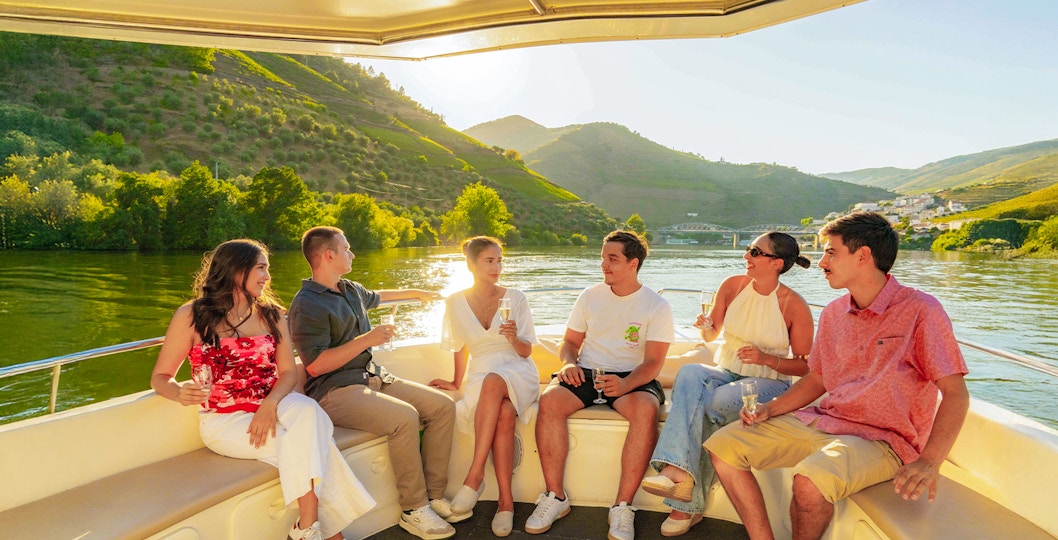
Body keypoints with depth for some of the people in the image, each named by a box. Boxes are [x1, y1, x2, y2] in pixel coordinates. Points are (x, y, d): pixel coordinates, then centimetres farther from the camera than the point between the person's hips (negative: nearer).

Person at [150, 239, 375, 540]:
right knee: (312, 446, -26)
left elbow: (288, 371, 1)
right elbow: (160, 378, 0)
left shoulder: (271, 315, 7)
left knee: (308, 411, -32)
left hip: (272, 407, 3)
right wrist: (180, 393, -24)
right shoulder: (191, 316, -3)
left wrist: (270, 404, -20)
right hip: (225, 420, -3)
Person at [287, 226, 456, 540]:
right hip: (335, 391, -9)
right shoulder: (307, 305, -11)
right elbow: (315, 365, -19)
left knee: (443, 406, -6)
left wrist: (416, 293, 51)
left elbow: (376, 297, 40)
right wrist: (366, 340, -20)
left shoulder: (351, 290, 15)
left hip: (373, 377, 9)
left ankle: (434, 495, -3)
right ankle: (413, 510, -16)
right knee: (405, 417, -32)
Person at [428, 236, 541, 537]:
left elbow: (525, 352, 3)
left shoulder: (515, 298, 1)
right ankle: (506, 499, -27)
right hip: (480, 375, 1)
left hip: (517, 372, -1)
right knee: (504, 414, -35)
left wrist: (513, 338, -16)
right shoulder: (456, 303, 4)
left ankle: (475, 475, -34)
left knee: (493, 382, -38)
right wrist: (456, 382, 21)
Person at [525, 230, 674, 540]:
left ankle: (622, 506, -24)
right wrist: (568, 363, -9)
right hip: (586, 373, 3)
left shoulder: (656, 306, -1)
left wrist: (625, 384, -29)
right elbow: (570, 342, 15)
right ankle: (555, 497, -16)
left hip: (631, 377, -2)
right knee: (549, 401, -28)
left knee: (646, 410, -36)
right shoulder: (590, 297, 10)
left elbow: (653, 362, -8)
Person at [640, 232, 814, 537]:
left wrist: (767, 358, -20)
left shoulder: (795, 306, -9)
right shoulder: (732, 286, 2)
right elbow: (712, 335, 13)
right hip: (725, 372, 4)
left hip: (768, 382, -4)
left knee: (717, 401, -35)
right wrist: (706, 326, -11)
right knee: (689, 374, -32)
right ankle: (677, 471, -42)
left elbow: (805, 366, -4)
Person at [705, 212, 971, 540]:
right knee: (723, 446, -6)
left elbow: (956, 394, -13)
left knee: (810, 480, -36)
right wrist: (768, 410, 2)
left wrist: (929, 461, -27)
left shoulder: (920, 310, -10)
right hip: (822, 423, 7)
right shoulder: (833, 314, 9)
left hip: (882, 440, -6)